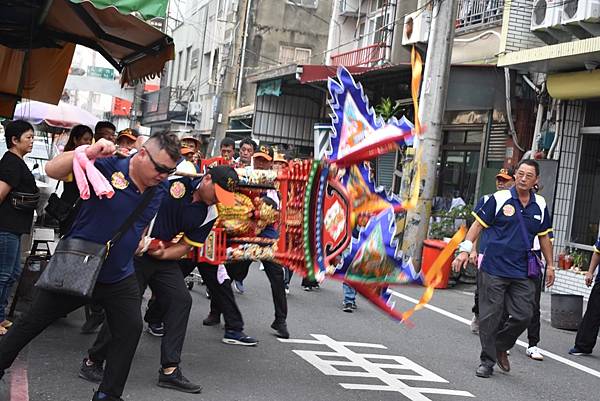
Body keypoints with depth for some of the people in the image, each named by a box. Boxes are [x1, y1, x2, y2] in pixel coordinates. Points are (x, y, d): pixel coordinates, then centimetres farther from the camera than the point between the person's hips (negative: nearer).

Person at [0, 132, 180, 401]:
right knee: (33, 322, 9)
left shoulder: (161, 189, -3)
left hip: (119, 278, 4)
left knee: (131, 328, -1)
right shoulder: (107, 167, -20)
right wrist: (89, 153, -41)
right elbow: (52, 170, -28)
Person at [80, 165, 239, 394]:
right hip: (136, 250, -6)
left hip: (165, 256, 6)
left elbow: (186, 246, 2)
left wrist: (163, 253, -13)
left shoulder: (209, 214, -1)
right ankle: (92, 362, 12)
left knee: (181, 300, -5)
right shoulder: (178, 182, -19)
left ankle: (169, 370, 2)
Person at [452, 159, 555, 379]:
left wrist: (550, 265, 19)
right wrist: (465, 250, -9)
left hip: (523, 272, 3)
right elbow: (478, 224, 0)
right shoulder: (499, 198, -2)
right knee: (490, 316, 1)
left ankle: (500, 347, 26)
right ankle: (487, 360, 14)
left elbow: (544, 236, 19)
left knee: (523, 316, 0)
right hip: (494, 268, -3)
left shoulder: (540, 205, 10)